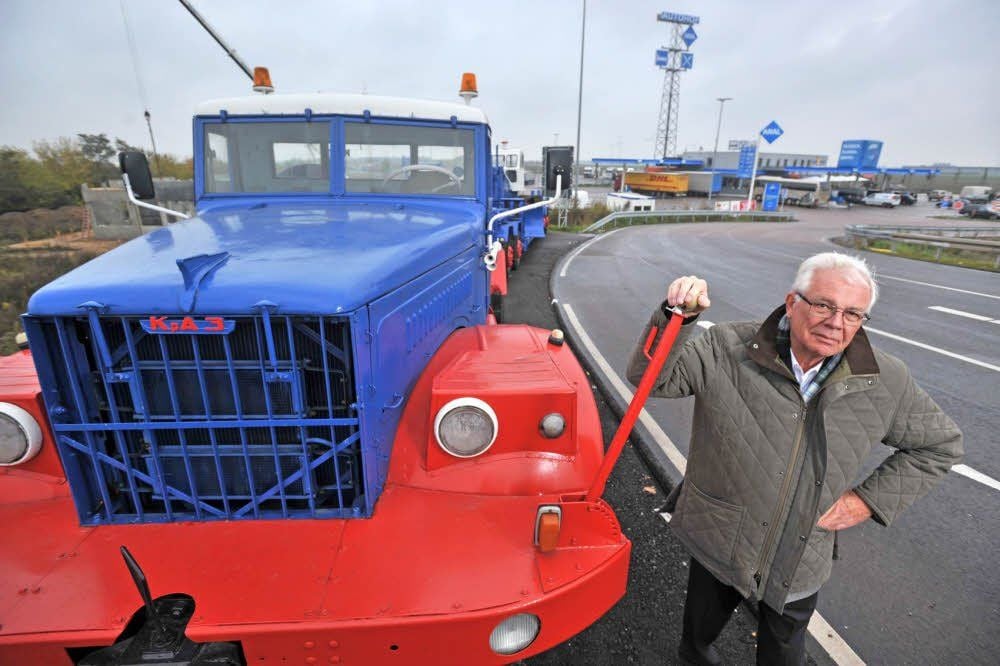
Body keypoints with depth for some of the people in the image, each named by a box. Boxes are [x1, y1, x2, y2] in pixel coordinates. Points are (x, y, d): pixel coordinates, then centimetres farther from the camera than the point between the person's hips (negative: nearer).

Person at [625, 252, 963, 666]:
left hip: (801, 566, 2)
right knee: (701, 629, 24)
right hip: (718, 543, -1)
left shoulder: (888, 383, -8)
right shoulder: (729, 351, -18)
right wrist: (677, 318, -35)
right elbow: (649, 377, -19)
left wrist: (871, 499, -3)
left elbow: (941, 444, 7)